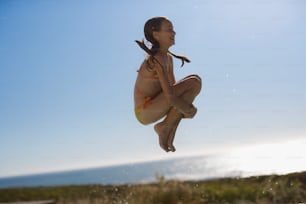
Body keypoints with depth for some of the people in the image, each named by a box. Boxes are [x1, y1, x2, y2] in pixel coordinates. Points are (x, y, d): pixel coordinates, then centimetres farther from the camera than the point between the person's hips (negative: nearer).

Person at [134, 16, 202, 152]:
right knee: (194, 82, -18)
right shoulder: (157, 60, -20)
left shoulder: (168, 58, 10)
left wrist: (185, 108, 2)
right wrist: (190, 110, -10)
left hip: (152, 108, 9)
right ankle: (165, 127, -4)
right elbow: (170, 96, -26)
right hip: (145, 112, -9)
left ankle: (167, 137, 12)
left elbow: (173, 87, 17)